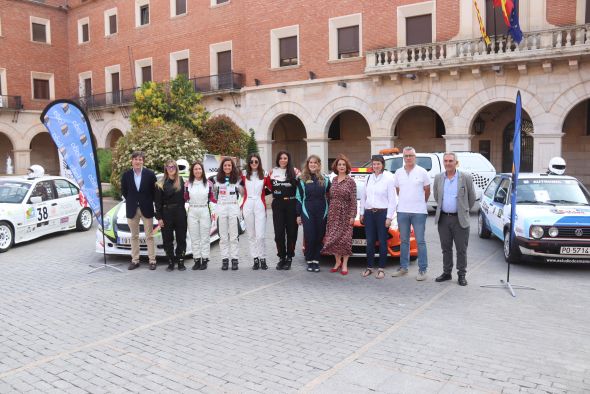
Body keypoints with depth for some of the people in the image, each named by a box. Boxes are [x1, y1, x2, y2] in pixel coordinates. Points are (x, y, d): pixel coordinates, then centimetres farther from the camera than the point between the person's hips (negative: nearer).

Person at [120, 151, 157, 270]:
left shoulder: (150, 174, -5)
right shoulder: (126, 175, 1)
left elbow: (154, 191, 2)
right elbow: (124, 191, 10)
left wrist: (147, 202, 2)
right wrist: (131, 201, 9)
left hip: (147, 209, -2)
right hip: (132, 209, 2)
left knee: (149, 236, 3)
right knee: (134, 236, 10)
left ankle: (152, 260, 8)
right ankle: (135, 260, 17)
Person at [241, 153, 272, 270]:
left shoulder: (264, 174, 5)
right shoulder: (244, 174, 6)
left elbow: (271, 188, 7)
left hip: (260, 206, -2)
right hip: (247, 206, 2)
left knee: (260, 235, -8)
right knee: (251, 235, 6)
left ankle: (262, 259, 3)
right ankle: (255, 259, 14)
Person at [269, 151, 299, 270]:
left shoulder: (294, 171, 2)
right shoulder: (273, 172, 11)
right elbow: (269, 188, 16)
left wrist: (298, 177, -10)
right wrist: (269, 178, 4)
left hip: (291, 204, -2)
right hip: (277, 205, 2)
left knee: (291, 231, 3)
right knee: (279, 232, 1)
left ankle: (289, 258, 12)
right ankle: (281, 257, 12)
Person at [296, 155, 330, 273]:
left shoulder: (325, 179, 7)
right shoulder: (302, 180, 3)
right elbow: (299, 198, 4)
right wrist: (298, 215, 0)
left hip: (322, 213, 2)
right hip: (307, 213, -2)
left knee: (319, 237, 3)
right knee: (309, 237, -4)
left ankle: (316, 261, 12)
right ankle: (309, 261, 8)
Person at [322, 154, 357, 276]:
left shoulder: (350, 181, -3)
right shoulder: (333, 181, 9)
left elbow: (353, 200, -6)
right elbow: (330, 197, 12)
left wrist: (352, 216, -11)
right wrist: (328, 212, 7)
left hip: (345, 214, -4)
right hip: (333, 214, 4)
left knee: (345, 238, -1)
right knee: (333, 238, 3)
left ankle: (344, 265, 8)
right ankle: (337, 262, 18)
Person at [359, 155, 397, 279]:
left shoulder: (388, 178, -3)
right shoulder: (369, 178, 11)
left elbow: (392, 199, -5)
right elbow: (363, 196, 16)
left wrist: (389, 217, -9)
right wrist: (362, 213, 13)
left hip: (382, 213, -4)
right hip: (369, 213, 4)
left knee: (382, 242, 1)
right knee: (370, 242, 7)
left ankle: (381, 269, 10)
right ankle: (369, 267, 16)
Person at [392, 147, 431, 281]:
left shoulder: (422, 172, -2)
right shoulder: (398, 173, 7)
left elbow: (427, 190, 5)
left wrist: (420, 203, 11)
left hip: (418, 212, -4)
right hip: (402, 211, 4)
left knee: (420, 241, -1)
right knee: (404, 241, 12)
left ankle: (422, 270, 5)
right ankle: (403, 267, 21)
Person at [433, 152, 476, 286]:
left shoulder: (466, 178, -5)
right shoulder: (438, 178, 5)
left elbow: (472, 197, 5)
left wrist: (464, 211, 12)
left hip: (460, 219, -3)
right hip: (443, 218, 3)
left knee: (461, 249, 3)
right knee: (446, 248, 12)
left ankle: (461, 275, 14)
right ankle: (447, 272, 23)